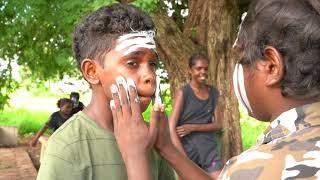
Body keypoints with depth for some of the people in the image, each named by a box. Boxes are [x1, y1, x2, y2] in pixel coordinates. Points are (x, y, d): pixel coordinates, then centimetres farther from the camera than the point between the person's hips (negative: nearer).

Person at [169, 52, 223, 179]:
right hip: (188, 150, -3)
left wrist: (193, 127, -10)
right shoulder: (183, 93, -5)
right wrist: (183, 157, -17)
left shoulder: (213, 93, 8)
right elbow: (171, 127, -11)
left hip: (210, 150, 3)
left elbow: (218, 124, 4)